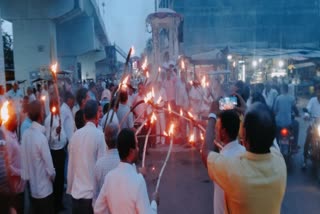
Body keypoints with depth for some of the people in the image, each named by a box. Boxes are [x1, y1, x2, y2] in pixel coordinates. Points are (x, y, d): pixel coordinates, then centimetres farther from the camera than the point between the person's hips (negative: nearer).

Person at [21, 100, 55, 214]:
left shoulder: (25, 134, -6)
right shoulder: (41, 137, -24)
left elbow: (24, 159, 2)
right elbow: (49, 166, -17)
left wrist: (28, 177, 15)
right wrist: (53, 176, 2)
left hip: (32, 187, 6)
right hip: (44, 189, -6)